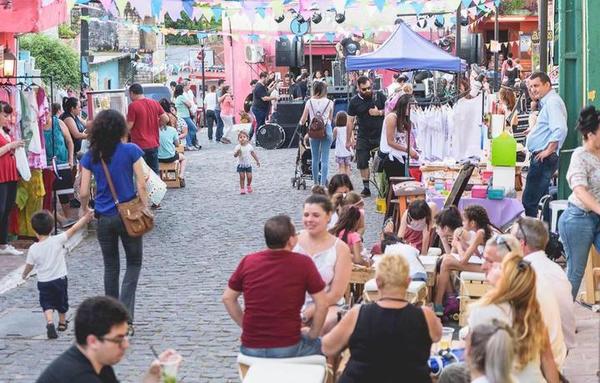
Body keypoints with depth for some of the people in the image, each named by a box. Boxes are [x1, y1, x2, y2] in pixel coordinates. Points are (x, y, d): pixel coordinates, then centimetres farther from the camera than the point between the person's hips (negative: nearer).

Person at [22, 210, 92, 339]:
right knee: (62, 303, 22)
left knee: (47, 304, 6)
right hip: (60, 279, 1)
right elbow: (73, 229, -13)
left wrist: (24, 274, 23)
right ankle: (62, 323, 38)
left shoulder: (33, 249, -10)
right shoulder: (57, 240, -15)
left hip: (43, 282, -1)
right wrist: (85, 218, -7)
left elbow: (29, 266, 2)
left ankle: (50, 323, -19)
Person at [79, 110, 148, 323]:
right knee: (134, 263, 12)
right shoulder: (131, 151, -8)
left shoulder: (90, 157, -2)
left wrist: (84, 210, 17)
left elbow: (84, 192, -2)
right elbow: (141, 185, -10)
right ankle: (125, 312, -4)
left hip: (104, 217, 2)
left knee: (111, 267, 16)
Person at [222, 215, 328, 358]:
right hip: (288, 348, -3)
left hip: (250, 349, 4)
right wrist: (311, 335, 7)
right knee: (317, 344, 29)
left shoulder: (248, 261, -1)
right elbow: (322, 305, -7)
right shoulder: (303, 263, -10)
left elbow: (228, 298, 9)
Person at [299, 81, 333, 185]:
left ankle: (316, 183, 19)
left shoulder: (309, 102, 0)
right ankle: (323, 183, -6)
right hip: (326, 130, -1)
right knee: (325, 159, 0)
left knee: (315, 158, 12)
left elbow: (303, 120, 4)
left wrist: (301, 123, 26)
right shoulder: (329, 102, -3)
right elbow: (331, 118, 8)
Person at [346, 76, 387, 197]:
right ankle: (366, 188, 12)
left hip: (380, 136, -1)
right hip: (363, 137, 1)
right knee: (362, 163, 1)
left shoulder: (379, 96, 0)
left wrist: (379, 112, -13)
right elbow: (350, 121, 3)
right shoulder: (354, 102, 0)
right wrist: (348, 140, 3)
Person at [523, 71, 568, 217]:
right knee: (541, 199, 14)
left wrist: (548, 150, -22)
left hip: (543, 159, -11)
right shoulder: (547, 102, 19)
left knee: (529, 201, -11)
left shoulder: (552, 102, -15)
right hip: (541, 158, 11)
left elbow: (560, 130, -28)